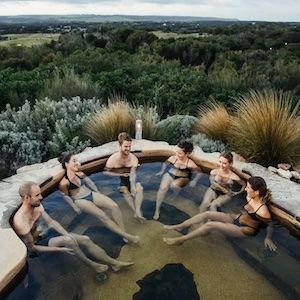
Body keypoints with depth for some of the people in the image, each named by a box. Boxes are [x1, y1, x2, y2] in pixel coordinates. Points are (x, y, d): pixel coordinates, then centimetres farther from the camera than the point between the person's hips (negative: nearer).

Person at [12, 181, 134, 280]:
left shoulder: (37, 206, -10)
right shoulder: (20, 221, -32)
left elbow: (51, 221, -1)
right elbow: (32, 248, -23)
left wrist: (68, 235, -14)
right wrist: (60, 249, -25)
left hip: (45, 234, 7)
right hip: (39, 245, -7)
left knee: (85, 239, -7)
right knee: (68, 240, -34)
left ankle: (114, 263, 1)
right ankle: (92, 265, -10)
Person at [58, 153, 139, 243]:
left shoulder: (80, 174, 0)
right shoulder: (64, 182, -16)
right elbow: (66, 196, -3)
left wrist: (99, 194, 18)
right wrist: (75, 207, -1)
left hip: (91, 194, 6)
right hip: (80, 201, -5)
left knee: (114, 206, -15)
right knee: (102, 216, -24)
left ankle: (124, 232, -14)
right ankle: (127, 236, -20)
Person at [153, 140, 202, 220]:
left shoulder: (190, 163, -22)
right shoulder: (173, 158, -14)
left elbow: (199, 172, -7)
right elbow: (165, 163, 10)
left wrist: (194, 181, -12)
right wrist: (162, 171, 6)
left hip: (182, 178, -2)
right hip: (170, 175, 2)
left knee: (173, 185, -36)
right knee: (162, 188, -24)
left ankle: (175, 195, 4)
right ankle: (157, 210, -13)